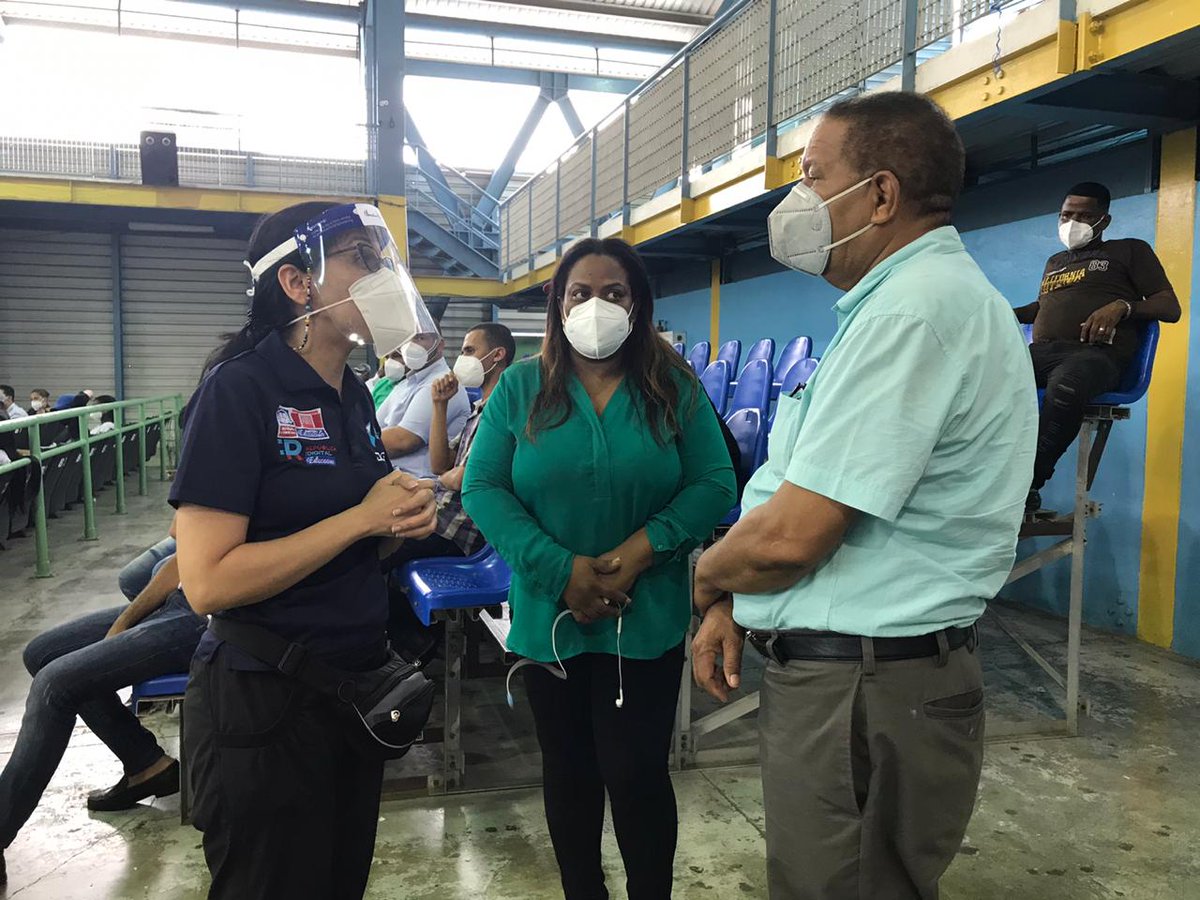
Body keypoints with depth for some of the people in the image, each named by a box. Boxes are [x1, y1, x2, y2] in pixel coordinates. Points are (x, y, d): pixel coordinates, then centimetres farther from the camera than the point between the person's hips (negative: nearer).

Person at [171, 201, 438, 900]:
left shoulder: (355, 396, 6)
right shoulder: (239, 390, -18)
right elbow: (208, 581, -24)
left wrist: (404, 521, -4)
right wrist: (361, 518, -21)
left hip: (357, 681, 8)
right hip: (265, 703, -7)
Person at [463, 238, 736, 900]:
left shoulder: (675, 387, 0)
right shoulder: (520, 388, -1)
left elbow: (714, 484, -5)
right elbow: (482, 487, -7)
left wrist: (644, 548, -19)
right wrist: (560, 569, -17)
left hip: (647, 619, -1)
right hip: (548, 615, 2)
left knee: (636, 773, 5)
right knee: (568, 769, 17)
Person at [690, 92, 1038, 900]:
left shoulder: (918, 304, -21)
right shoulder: (915, 296, 14)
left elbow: (789, 535, -25)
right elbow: (807, 493, 15)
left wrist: (706, 578, -4)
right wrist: (734, 602, 5)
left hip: (863, 695, -10)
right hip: (856, 675, 10)